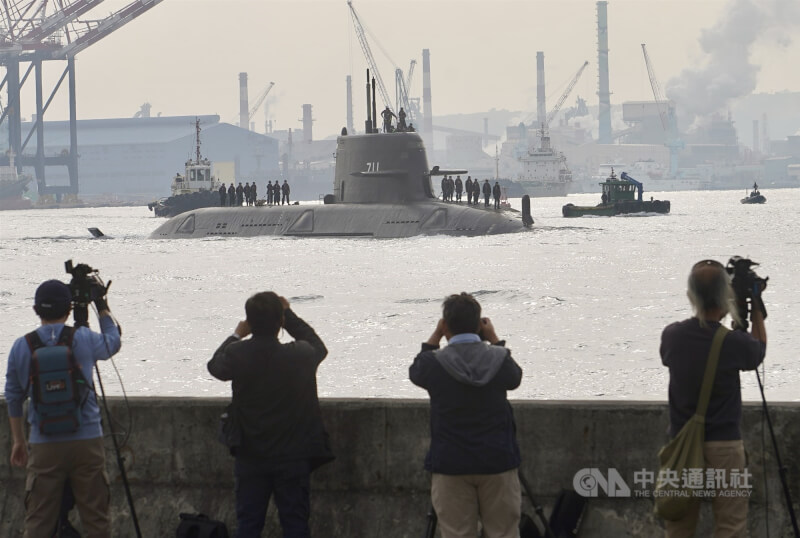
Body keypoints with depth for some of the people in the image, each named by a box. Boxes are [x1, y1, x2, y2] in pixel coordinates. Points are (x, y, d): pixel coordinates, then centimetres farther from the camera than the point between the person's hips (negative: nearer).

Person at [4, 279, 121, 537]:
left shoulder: (21, 347, 0)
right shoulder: (84, 339, -3)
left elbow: (13, 398, 9)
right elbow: (113, 342, 20)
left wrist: (18, 441, 19)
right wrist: (102, 307, 33)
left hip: (44, 447, 0)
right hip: (87, 441, 0)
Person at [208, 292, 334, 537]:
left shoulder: (237, 355, -14)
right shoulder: (300, 356, -15)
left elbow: (215, 366, 10)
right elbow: (319, 346, 9)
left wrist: (236, 336, 24)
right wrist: (289, 314, 15)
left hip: (251, 459, 1)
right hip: (293, 458, -1)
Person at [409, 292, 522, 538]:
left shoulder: (435, 364, -10)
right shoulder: (499, 359, -5)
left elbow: (416, 372, 12)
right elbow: (515, 377, 17)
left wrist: (435, 336, 16)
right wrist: (495, 340, 22)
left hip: (450, 465, -1)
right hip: (498, 462, 1)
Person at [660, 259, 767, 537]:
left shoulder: (671, 336, -6)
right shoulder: (734, 343, -14)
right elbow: (759, 350, 9)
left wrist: (712, 317, 16)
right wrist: (756, 310, 16)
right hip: (724, 448, -3)